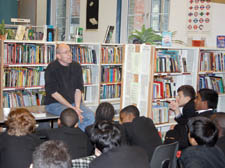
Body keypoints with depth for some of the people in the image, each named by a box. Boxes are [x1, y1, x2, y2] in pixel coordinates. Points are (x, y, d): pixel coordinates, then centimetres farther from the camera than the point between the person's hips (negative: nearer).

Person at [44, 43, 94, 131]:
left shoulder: (76, 67, 5)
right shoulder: (51, 68, -10)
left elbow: (78, 89, 4)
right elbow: (53, 93, -14)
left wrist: (77, 107, -12)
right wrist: (71, 108, -18)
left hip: (73, 102, 5)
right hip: (54, 103, -5)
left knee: (90, 116, -19)